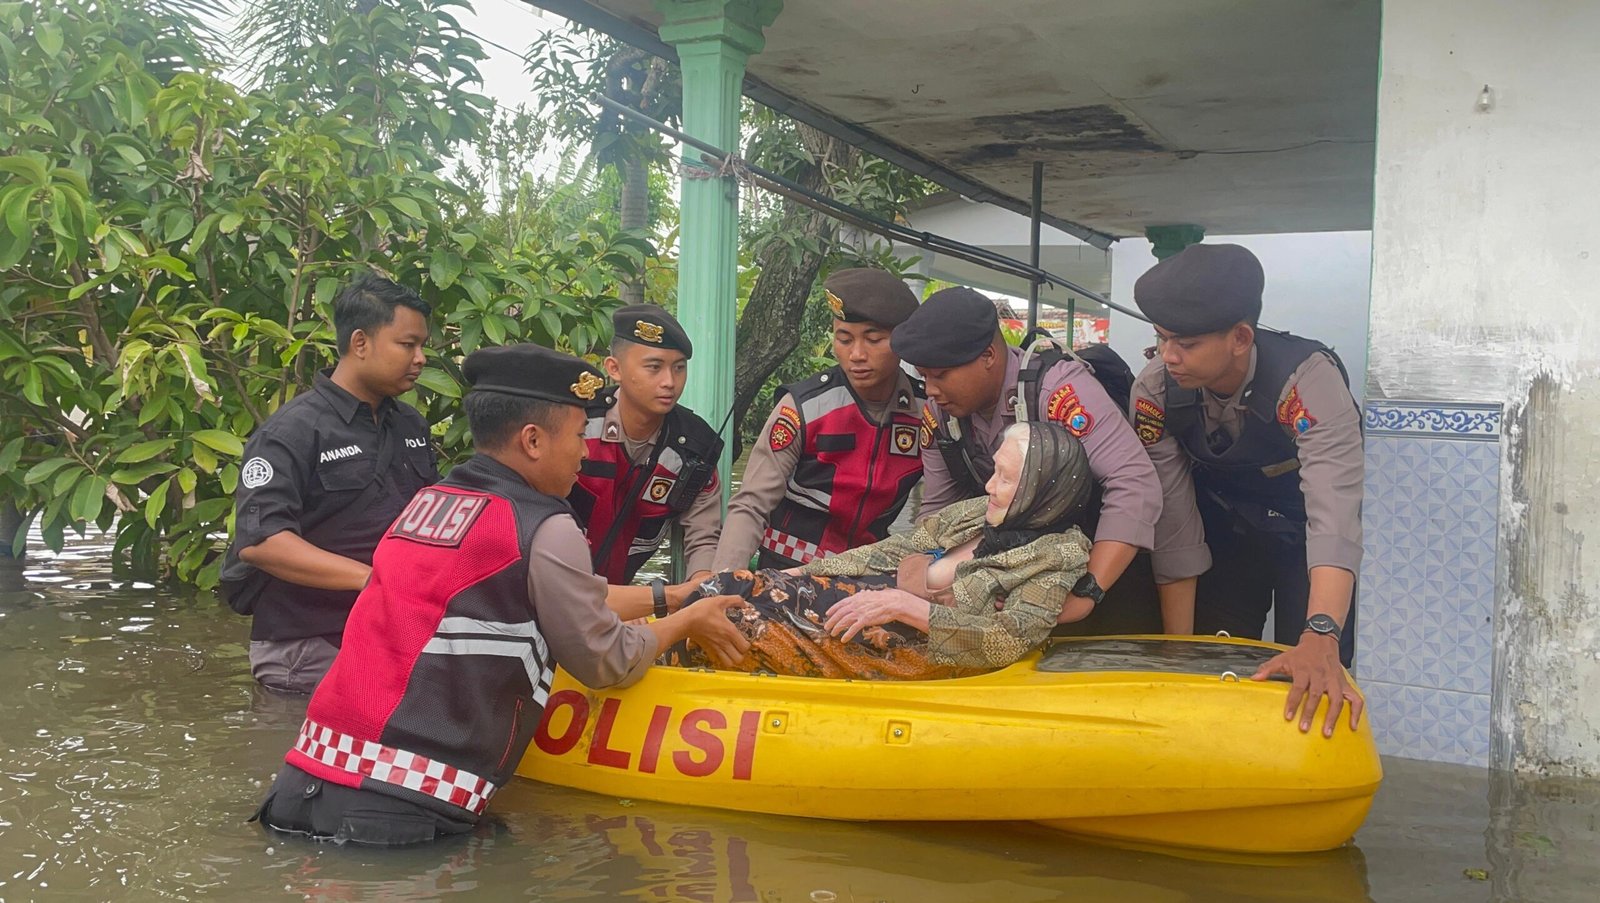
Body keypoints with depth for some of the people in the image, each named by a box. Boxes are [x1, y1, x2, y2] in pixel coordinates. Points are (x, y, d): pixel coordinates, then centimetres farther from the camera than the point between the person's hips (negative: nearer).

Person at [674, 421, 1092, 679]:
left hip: (923, 642, -8)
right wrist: (803, 571, 8)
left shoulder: (1058, 555, -8)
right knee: (731, 588, -10)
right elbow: (892, 551, 16)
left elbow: (1007, 643, -20)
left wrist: (905, 606, -25)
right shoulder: (974, 512, 13)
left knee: (745, 621, -21)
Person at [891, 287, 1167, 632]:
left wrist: (1085, 593, -44)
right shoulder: (938, 414, -10)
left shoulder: (1058, 388, -32)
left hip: (1109, 561, -5)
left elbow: (1136, 486, -38)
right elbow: (938, 510, -1)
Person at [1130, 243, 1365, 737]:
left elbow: (1334, 511, -44)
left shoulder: (1309, 380, -34)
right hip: (1223, 530, 3)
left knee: (1314, 686, -6)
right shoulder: (1155, 390, -23)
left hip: (1301, 530, -2)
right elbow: (1172, 514, -18)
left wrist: (1320, 638, -58)